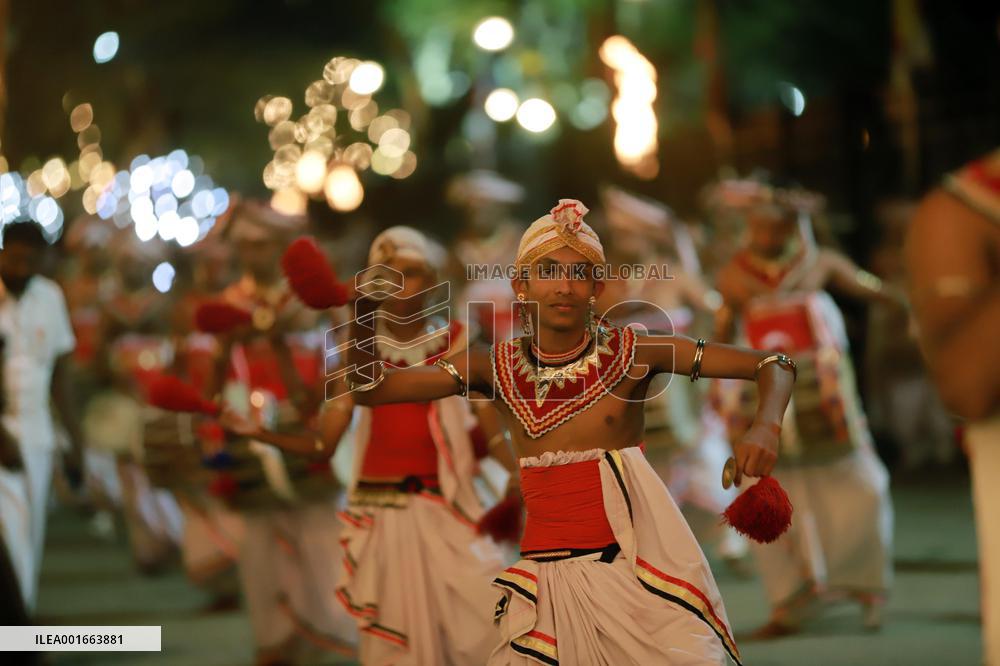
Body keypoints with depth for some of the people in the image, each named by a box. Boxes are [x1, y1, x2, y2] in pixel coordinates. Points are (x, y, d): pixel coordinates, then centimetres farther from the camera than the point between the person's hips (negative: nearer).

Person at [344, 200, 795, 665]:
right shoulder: (497, 367, 3)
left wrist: (765, 429, -24)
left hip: (626, 571, -2)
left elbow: (774, 366, -4)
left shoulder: (632, 352, -5)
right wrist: (361, 313, -16)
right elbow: (370, 388, 1)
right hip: (545, 578, 2)